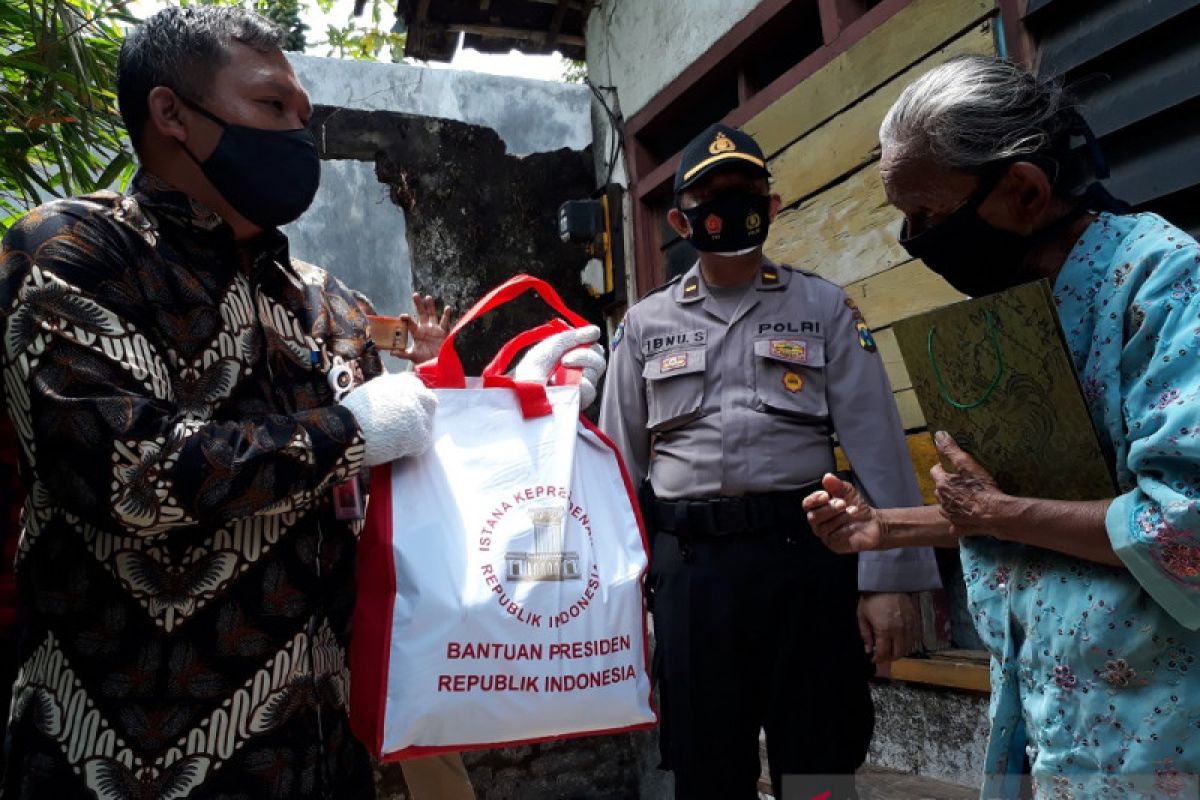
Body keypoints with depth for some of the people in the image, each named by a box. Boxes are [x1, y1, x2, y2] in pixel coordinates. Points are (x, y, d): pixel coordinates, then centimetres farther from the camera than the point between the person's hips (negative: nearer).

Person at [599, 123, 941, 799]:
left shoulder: (824, 306, 6)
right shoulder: (645, 324, 10)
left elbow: (876, 445, 0)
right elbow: (618, 462, 11)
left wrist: (890, 577, -7)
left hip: (806, 553, -1)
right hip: (692, 565, 2)